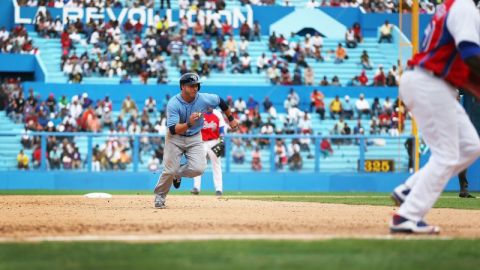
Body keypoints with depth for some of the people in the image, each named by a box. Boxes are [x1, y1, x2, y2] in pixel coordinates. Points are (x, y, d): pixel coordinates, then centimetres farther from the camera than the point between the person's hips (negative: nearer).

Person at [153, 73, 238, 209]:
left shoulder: (204, 99, -16)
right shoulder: (173, 104, -25)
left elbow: (220, 101, 5)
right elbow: (173, 130, -31)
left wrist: (231, 119, 16)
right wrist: (189, 123, -47)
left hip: (194, 138, 3)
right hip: (175, 138, -3)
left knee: (198, 168, -16)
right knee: (169, 170, -7)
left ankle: (178, 173, 17)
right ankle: (159, 196, 18)